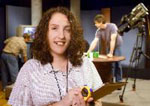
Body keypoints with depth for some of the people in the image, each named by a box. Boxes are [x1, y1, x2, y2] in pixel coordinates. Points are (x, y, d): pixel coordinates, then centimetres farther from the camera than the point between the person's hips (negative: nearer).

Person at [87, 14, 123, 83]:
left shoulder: (112, 26, -27)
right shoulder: (99, 31, -13)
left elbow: (113, 40, -30)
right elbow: (94, 42, -19)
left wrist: (111, 53, -31)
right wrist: (88, 52, -30)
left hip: (117, 46, -4)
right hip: (108, 46, 4)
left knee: (117, 64, -7)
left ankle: (118, 82, 4)